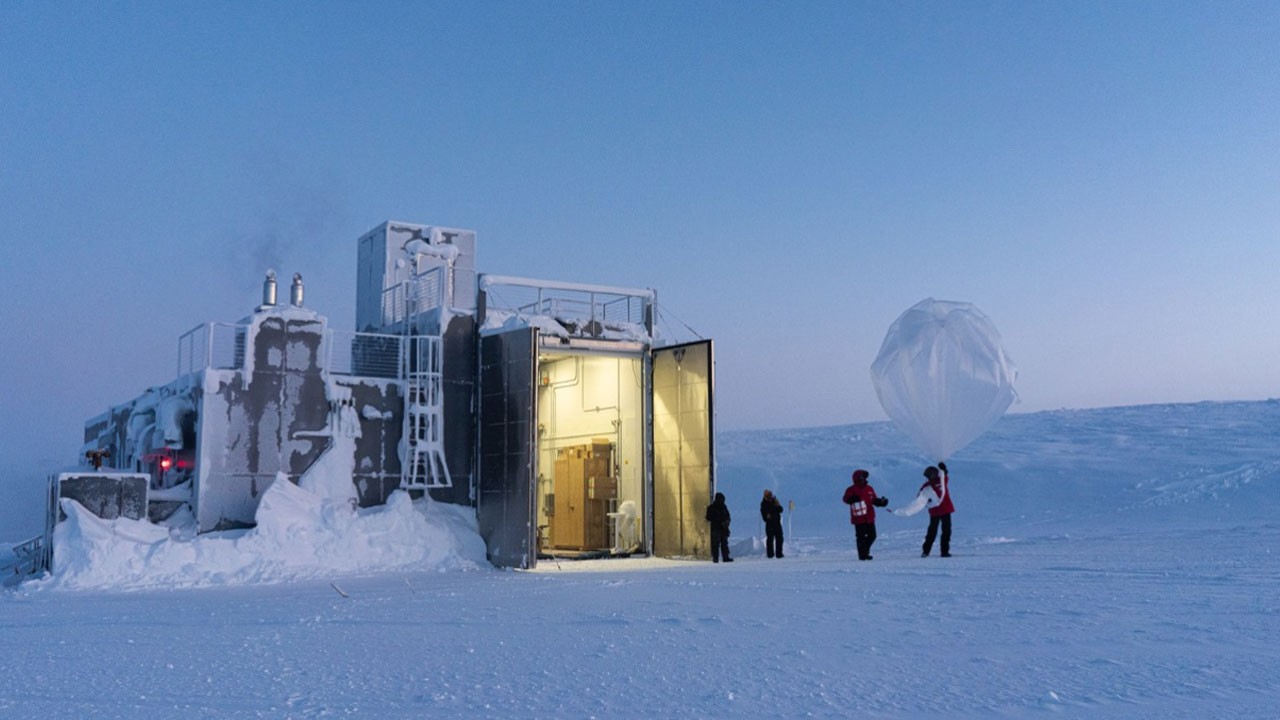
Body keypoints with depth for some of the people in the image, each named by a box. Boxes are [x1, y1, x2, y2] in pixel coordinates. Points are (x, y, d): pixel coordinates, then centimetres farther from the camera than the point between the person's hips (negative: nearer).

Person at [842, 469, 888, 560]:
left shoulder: (869, 489, 12)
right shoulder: (851, 489, -5)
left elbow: (874, 500, 18)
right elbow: (846, 499, -19)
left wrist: (881, 502, 0)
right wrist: (852, 499, -39)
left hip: (869, 518, 6)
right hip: (859, 518, -6)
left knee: (872, 536, 9)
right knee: (861, 537, -4)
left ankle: (865, 550, 28)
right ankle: (862, 554, 3)